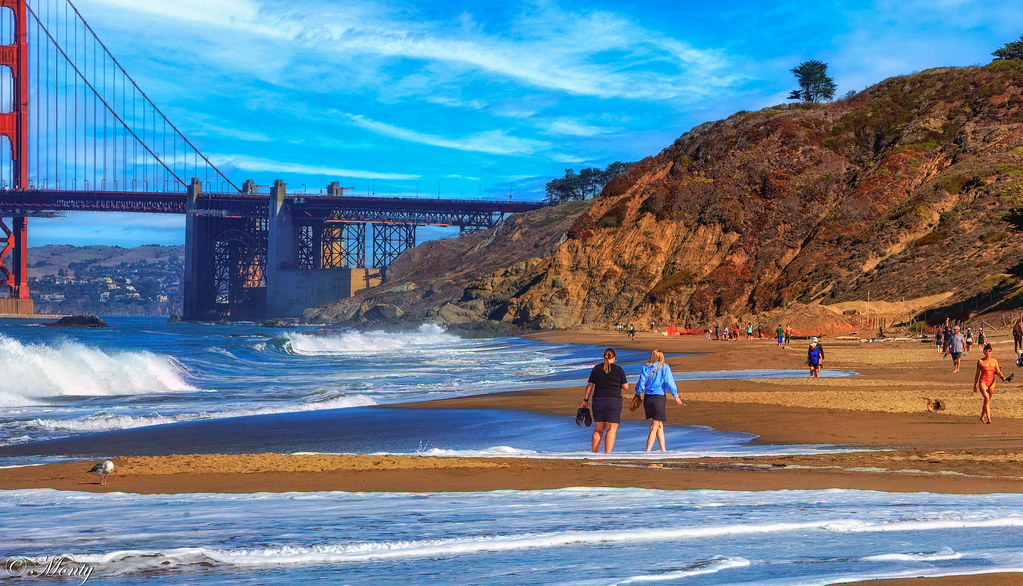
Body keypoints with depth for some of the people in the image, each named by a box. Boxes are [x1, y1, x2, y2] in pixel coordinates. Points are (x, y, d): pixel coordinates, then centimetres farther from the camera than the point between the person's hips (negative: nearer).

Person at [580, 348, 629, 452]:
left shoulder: (596, 369, 5)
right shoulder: (618, 369, -3)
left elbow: (590, 386, 4)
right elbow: (625, 387, -2)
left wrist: (585, 400, 9)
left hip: (598, 401, 3)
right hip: (613, 402, -3)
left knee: (598, 430, 11)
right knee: (611, 430, -2)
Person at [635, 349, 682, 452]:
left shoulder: (646, 368, 3)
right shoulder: (665, 368, -4)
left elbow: (641, 384, -1)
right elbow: (669, 383, -6)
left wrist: (638, 394, 16)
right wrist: (676, 397, 4)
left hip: (647, 398, 4)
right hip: (659, 398, -4)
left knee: (660, 425, 17)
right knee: (654, 427, -1)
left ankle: (663, 450, 21)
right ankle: (647, 451, -9)